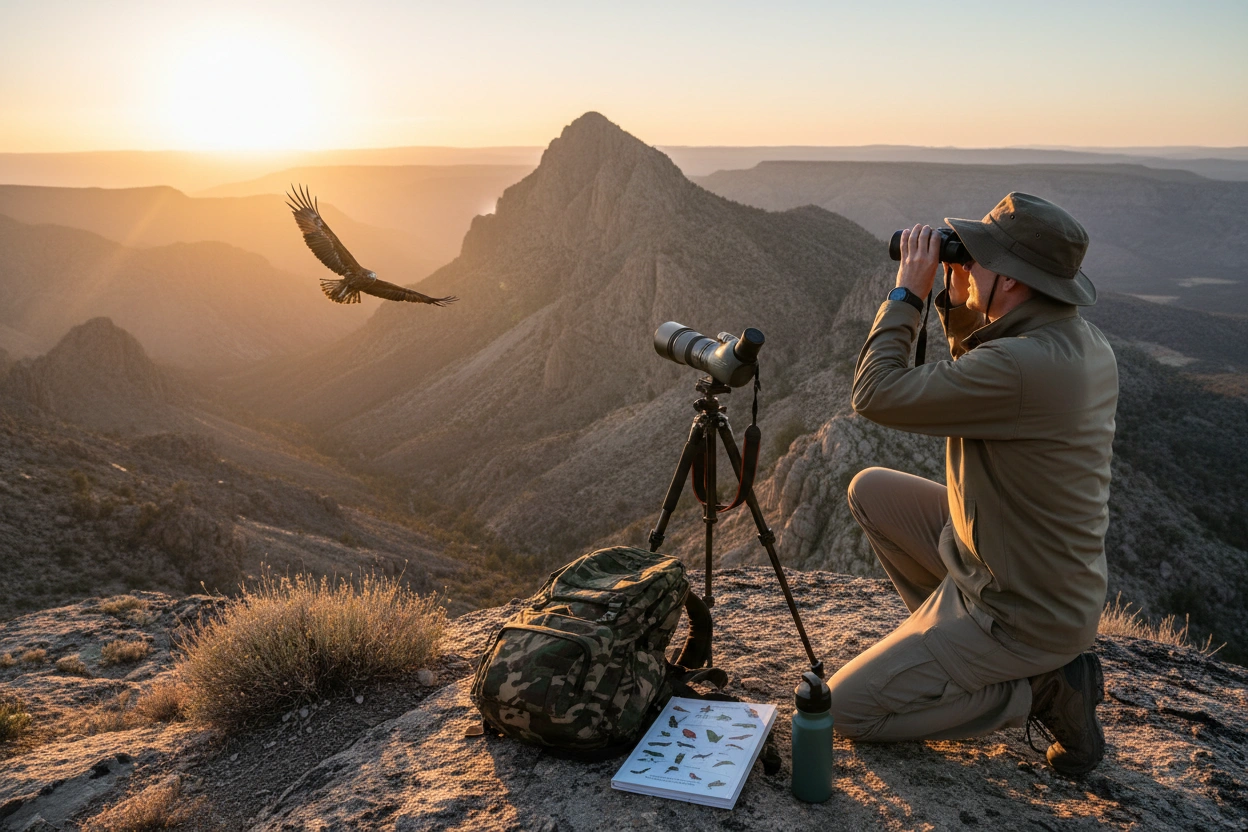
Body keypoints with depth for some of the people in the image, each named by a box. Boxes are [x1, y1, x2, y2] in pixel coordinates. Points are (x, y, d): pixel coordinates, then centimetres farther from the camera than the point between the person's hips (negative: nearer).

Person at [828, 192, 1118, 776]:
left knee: (845, 709, -1)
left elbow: (875, 393, -26)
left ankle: (1042, 690, 1)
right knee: (870, 490, 15)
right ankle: (949, 639, 19)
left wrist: (907, 293, -15)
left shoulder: (1025, 365, -33)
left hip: (1019, 615, -9)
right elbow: (981, 378, 17)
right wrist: (956, 302, 2)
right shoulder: (1083, 341, -2)